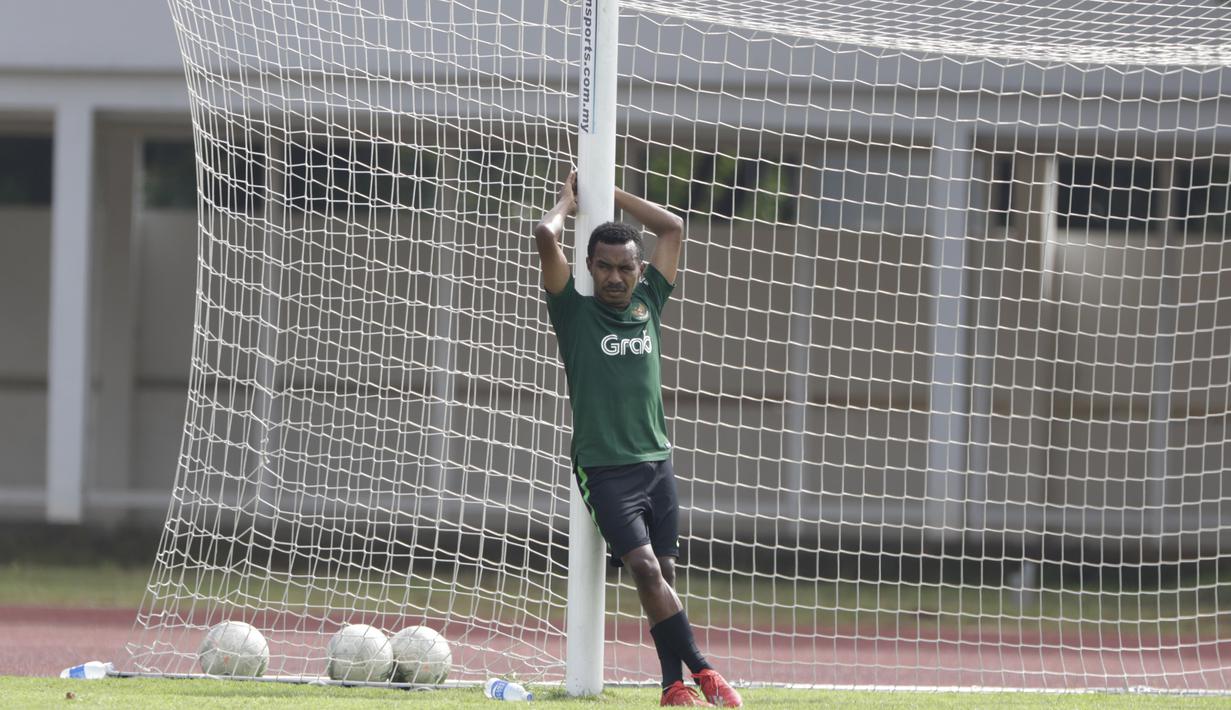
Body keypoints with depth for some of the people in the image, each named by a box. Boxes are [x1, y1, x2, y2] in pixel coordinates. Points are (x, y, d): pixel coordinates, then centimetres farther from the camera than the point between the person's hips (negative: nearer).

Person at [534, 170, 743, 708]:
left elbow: (673, 227, 19)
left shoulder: (646, 303, 11)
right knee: (646, 569, -16)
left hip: (656, 461, 5)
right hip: (604, 468, -5)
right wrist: (568, 203, 8)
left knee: (662, 573, 4)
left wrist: (608, 194, 18)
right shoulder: (575, 310, -1)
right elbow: (545, 235, -11)